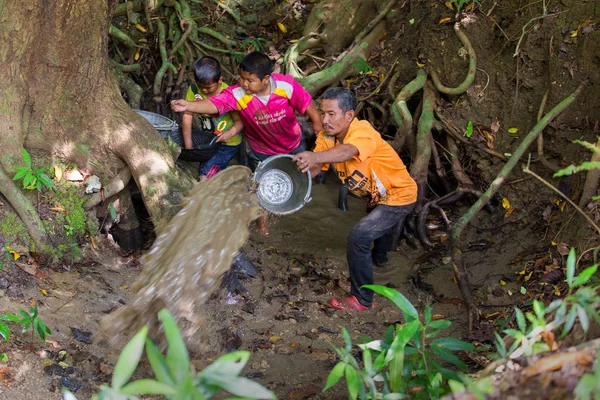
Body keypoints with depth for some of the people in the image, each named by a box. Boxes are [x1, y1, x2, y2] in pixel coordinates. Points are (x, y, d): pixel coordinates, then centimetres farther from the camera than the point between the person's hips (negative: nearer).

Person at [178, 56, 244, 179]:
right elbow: (187, 115, -10)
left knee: (206, 174, -17)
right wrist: (188, 145, -13)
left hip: (228, 143, -6)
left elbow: (240, 120, -19)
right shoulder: (194, 89, -12)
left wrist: (230, 133, -40)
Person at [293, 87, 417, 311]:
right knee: (377, 223, 37)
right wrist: (301, 166, -46)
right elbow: (314, 168, -24)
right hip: (378, 195, 9)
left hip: (399, 196, -9)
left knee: (358, 237, -23)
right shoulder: (326, 137, -13)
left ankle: (362, 300, -8)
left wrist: (315, 156, -74)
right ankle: (379, 258, 72)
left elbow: (347, 151, -57)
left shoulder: (363, 131, -35)